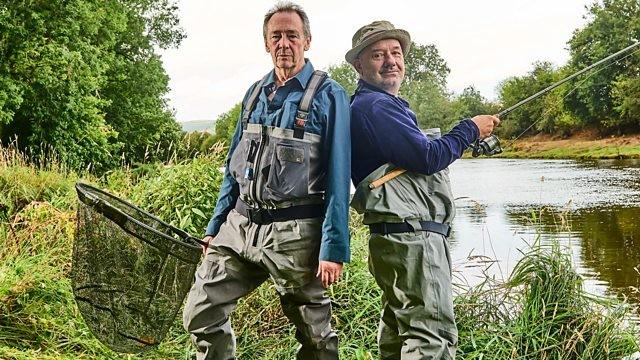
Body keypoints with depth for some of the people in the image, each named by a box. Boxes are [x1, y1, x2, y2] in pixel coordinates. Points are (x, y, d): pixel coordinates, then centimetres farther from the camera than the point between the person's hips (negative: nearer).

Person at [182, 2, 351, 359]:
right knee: (201, 313, 2)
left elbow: (338, 177, -9)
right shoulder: (255, 93, 12)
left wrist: (334, 247, -15)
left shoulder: (329, 95, -5)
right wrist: (215, 227, 16)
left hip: (293, 233, -5)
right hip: (240, 224, 5)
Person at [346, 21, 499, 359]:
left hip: (396, 238, 11)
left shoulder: (367, 105, 21)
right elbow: (427, 158, -18)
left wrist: (466, 135, 15)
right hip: (412, 236, -11)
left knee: (399, 326, 18)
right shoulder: (376, 106, -13)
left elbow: (415, 151, 25)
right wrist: (470, 129, -4)